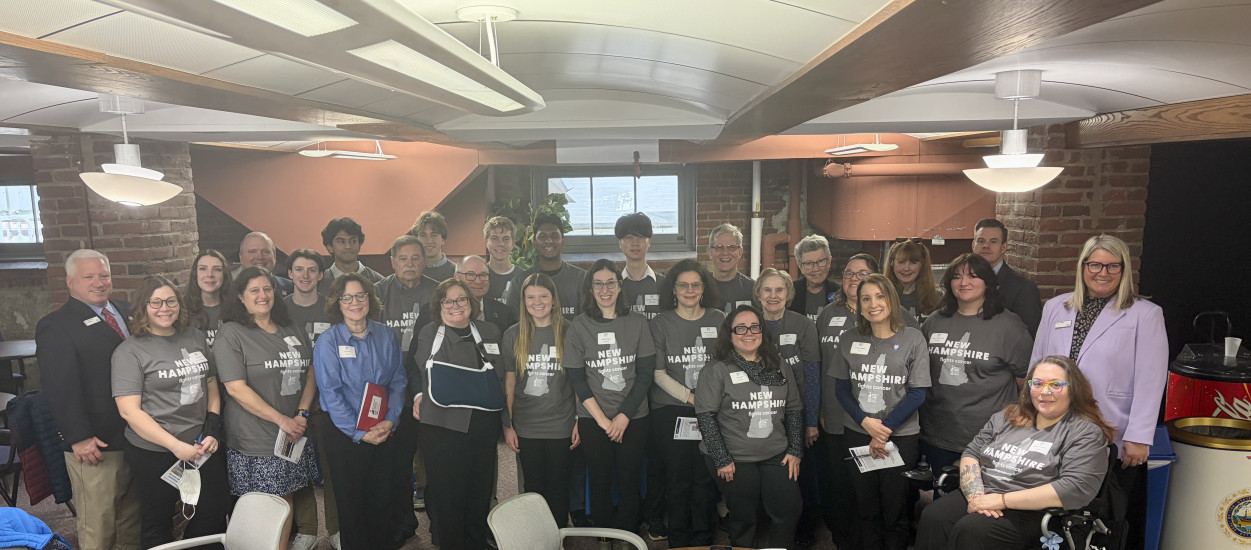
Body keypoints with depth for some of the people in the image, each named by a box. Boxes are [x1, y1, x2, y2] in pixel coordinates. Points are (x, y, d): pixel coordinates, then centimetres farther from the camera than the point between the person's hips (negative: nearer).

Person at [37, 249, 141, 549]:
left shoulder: (126, 312, 11)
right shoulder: (55, 326, -9)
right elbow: (61, 388, -15)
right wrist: (79, 438, -19)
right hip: (96, 445, -6)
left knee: (133, 513, 20)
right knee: (98, 524, 6)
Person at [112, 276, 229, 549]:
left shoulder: (195, 337, 6)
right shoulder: (130, 351, -8)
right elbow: (129, 410, -14)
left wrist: (213, 431, 0)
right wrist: (176, 445, -19)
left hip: (202, 446, 4)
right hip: (154, 452, -4)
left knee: (215, 516, 10)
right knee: (158, 525, 12)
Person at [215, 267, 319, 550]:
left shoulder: (293, 332, 10)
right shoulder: (231, 334, -8)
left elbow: (310, 373, 11)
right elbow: (236, 388, -15)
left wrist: (302, 414, -4)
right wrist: (281, 420, -15)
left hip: (294, 436, 5)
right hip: (254, 441, -5)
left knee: (286, 498, 13)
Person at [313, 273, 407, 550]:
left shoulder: (386, 335, 2)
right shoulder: (328, 342, -8)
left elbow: (398, 380, 4)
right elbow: (331, 394, -11)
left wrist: (390, 420, -9)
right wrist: (359, 433, -15)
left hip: (384, 431, 3)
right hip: (344, 432, -3)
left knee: (382, 497, 11)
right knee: (351, 500, 9)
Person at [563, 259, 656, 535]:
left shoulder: (637, 323, 1)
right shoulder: (579, 325, -1)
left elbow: (645, 373, -1)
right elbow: (576, 378, -2)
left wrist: (624, 416, -8)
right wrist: (602, 419, -7)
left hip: (633, 417, 0)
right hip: (593, 419, 0)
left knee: (628, 482, 6)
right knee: (599, 484, 7)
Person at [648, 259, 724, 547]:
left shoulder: (719, 320, 7)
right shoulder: (661, 324, 2)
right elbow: (658, 373, -1)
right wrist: (691, 398, -10)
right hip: (671, 412, -1)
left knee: (706, 477, 3)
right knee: (677, 477, 2)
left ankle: (703, 538, 22)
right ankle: (678, 540, 20)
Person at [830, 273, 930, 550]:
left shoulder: (913, 339, -5)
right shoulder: (850, 340, 3)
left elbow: (917, 393, -7)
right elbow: (841, 388, 4)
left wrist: (884, 429, -12)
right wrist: (865, 422, -11)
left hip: (900, 436, -2)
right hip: (857, 434, 2)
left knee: (895, 508, 8)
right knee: (865, 506, 13)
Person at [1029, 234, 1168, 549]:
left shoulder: (1145, 314, -2)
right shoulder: (1055, 308, 8)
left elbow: (1150, 381, -7)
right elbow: (1036, 367, 11)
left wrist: (1138, 438, -11)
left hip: (1115, 444, -3)